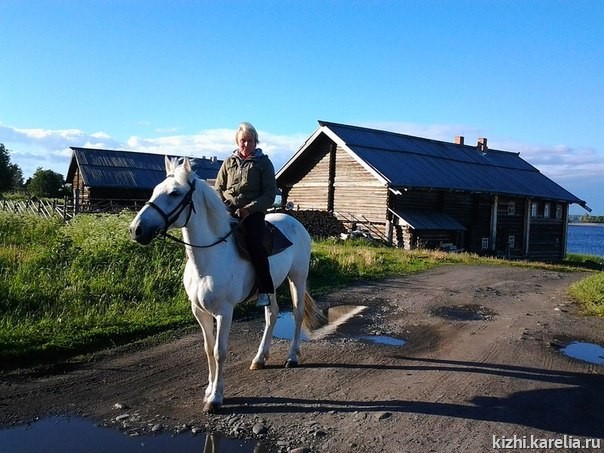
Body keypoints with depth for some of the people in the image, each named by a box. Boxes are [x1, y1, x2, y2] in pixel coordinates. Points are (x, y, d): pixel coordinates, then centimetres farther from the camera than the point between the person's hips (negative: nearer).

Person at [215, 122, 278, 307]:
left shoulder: (263, 162, 7)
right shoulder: (229, 162, 17)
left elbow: (269, 195, 0)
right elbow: (218, 188, 17)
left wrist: (248, 209, -14)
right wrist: (224, 205, -4)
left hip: (253, 212, -3)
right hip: (228, 211, 4)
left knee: (254, 244, -27)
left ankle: (264, 290, -15)